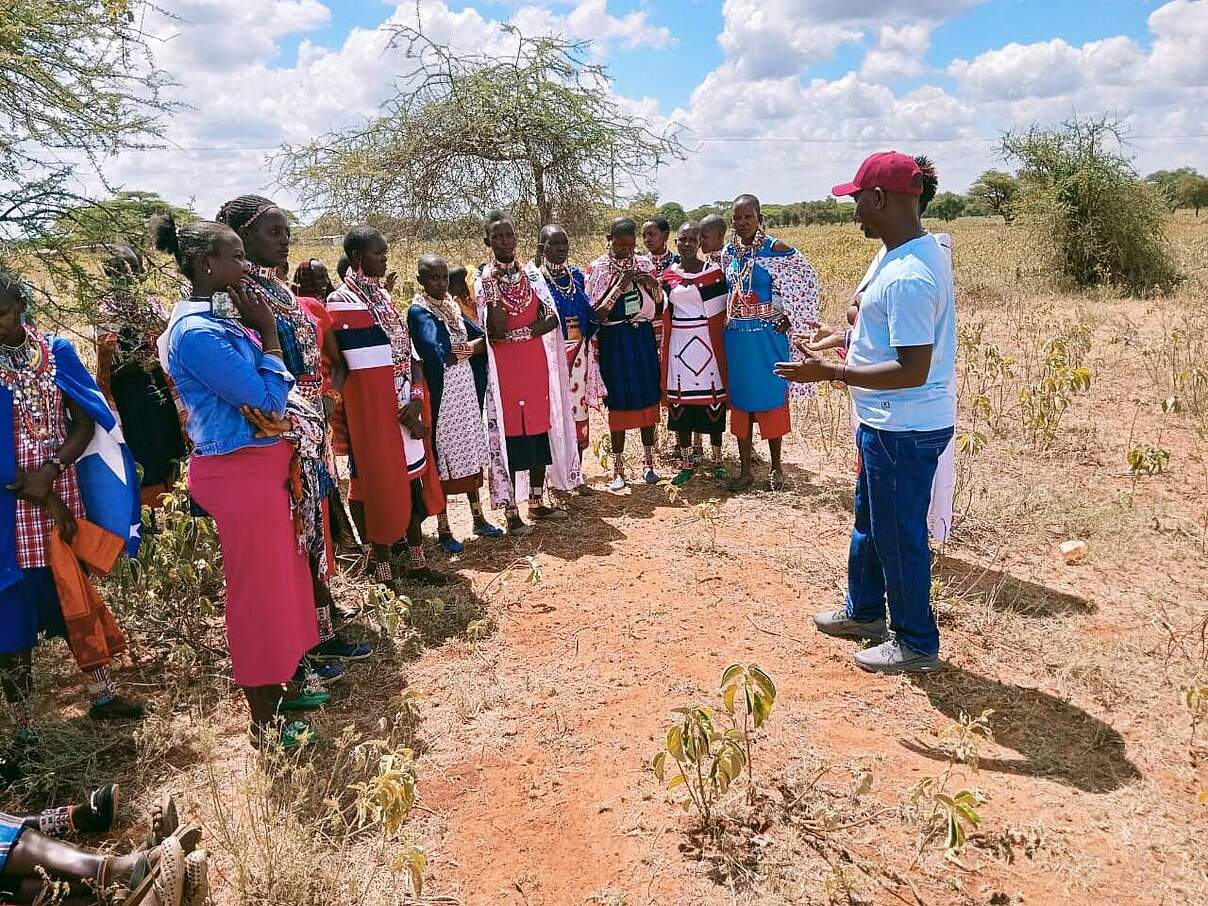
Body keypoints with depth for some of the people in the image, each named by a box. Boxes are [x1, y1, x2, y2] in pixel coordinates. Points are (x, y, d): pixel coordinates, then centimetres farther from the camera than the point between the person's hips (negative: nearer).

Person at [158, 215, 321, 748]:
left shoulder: (219, 319, 9)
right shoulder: (197, 332, -21)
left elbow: (265, 388, 13)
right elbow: (267, 399, -20)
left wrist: (257, 331, 3)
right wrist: (268, 332, -13)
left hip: (259, 467, 10)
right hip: (239, 473, -10)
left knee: (281, 577, 20)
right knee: (259, 590, 2)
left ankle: (280, 679, 39)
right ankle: (264, 721, 19)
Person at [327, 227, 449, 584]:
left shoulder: (383, 295, 12)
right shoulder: (341, 303, -11)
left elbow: (407, 349, 7)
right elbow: (362, 369, -15)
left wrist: (417, 397, -8)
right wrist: (403, 412, -15)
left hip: (406, 404, 7)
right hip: (374, 408, -7)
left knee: (415, 478, 13)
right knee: (383, 486, 1)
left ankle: (417, 561, 26)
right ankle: (384, 571, 15)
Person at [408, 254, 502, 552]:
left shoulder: (452, 306, 12)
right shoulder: (418, 312, -10)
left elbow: (483, 338, 6)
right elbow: (438, 355, -24)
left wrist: (467, 347, -16)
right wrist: (471, 347, -7)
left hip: (467, 390, 7)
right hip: (441, 394, -7)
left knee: (471, 452, 13)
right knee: (444, 459, 0)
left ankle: (478, 518, 26)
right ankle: (443, 530, 11)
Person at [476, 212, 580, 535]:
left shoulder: (532, 273, 8)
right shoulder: (484, 280, -3)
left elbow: (552, 318, -2)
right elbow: (496, 330, -16)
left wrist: (518, 333, -13)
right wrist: (494, 285, -22)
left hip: (537, 366, 4)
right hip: (505, 370, -4)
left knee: (541, 430, 9)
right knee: (509, 436, -1)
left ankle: (537, 502, 22)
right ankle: (511, 511, 7)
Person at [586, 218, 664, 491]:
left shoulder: (644, 264, 4)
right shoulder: (597, 269, -5)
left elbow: (659, 308, 9)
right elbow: (596, 314, -12)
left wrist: (653, 285, -10)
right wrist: (618, 286, -20)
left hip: (643, 338, 3)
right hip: (614, 342, -3)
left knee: (648, 399, 8)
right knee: (619, 404, 2)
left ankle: (649, 462, 22)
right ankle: (618, 469, 13)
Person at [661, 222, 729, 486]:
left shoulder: (714, 271, -2)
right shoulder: (668, 275, 6)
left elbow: (722, 310, -1)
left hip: (708, 343, -2)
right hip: (679, 345, 3)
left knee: (713, 400, 3)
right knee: (680, 404, 5)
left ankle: (717, 461, 18)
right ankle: (687, 463, 17)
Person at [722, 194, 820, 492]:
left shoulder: (776, 249, -8)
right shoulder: (728, 253, 6)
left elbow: (807, 278, -2)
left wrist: (790, 317, -4)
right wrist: (726, 321, 12)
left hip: (768, 336, -4)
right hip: (736, 336, 4)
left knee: (771, 399, 4)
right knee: (740, 400, 8)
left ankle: (776, 468, 19)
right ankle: (745, 470, 18)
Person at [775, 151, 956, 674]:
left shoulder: (907, 275, -27)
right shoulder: (915, 252, 6)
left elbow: (913, 370, -29)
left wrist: (829, 372, -26)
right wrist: (850, 335, 21)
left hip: (903, 430, -11)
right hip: (891, 422, 11)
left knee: (898, 534, 5)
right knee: (870, 521, 24)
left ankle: (916, 643, 24)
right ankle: (864, 612, 43)